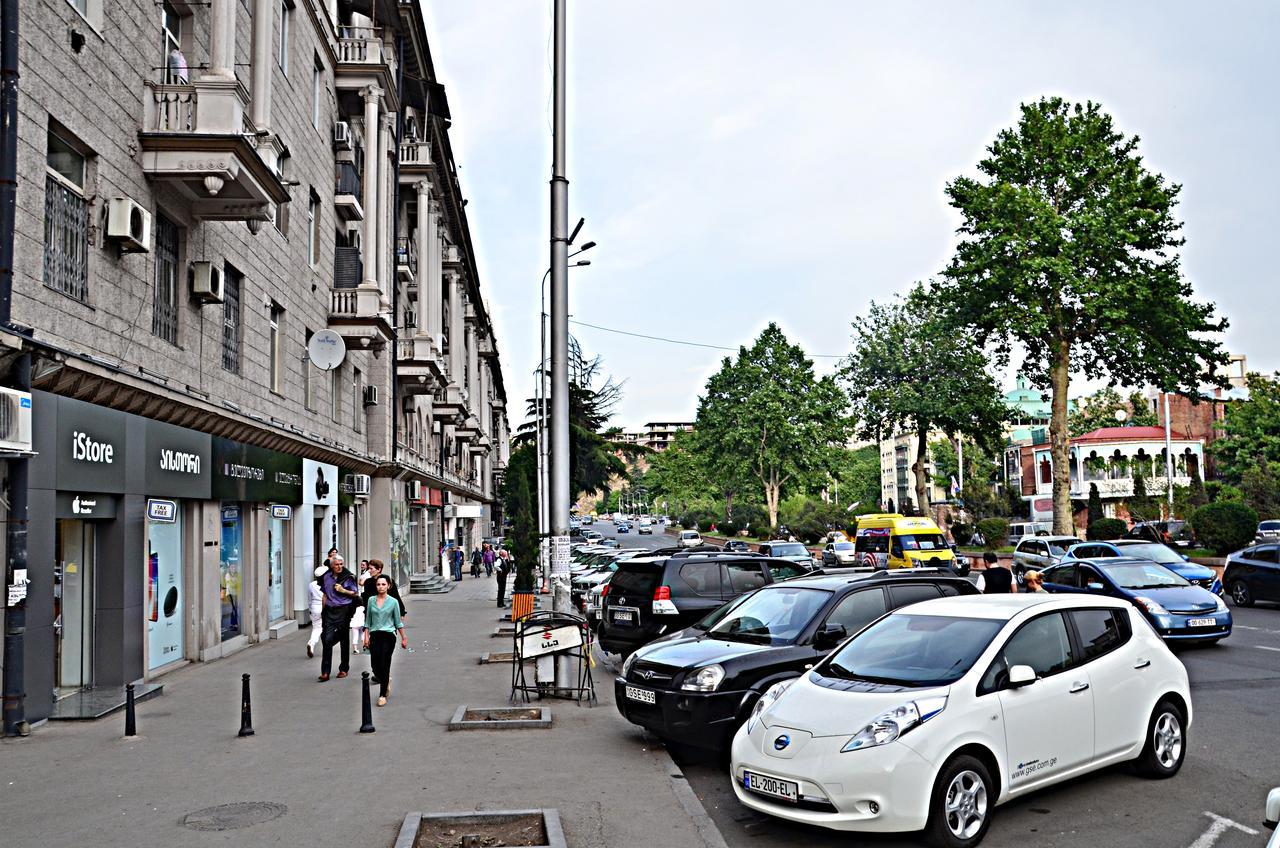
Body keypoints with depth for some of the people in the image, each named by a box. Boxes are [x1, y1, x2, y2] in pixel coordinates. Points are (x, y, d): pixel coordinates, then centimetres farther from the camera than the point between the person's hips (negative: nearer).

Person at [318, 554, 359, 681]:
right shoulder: (326, 577, 7)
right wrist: (324, 610, 14)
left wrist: (343, 590, -14)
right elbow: (325, 594, 17)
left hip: (343, 610, -2)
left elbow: (356, 594, 1)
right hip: (330, 611, 2)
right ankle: (325, 672, -8)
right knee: (327, 640, -8)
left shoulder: (348, 577, -3)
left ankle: (344, 669, 21)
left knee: (344, 641, 8)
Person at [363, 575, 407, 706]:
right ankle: (386, 681, 31)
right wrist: (366, 636, 4)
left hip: (388, 635, -3)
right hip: (374, 635, 3)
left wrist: (404, 638, 5)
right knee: (374, 665, -1)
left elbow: (398, 622, 5)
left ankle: (383, 695, 5)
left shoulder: (393, 602, -1)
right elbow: (368, 620, 10)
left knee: (384, 665, -6)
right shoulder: (371, 600, 5)